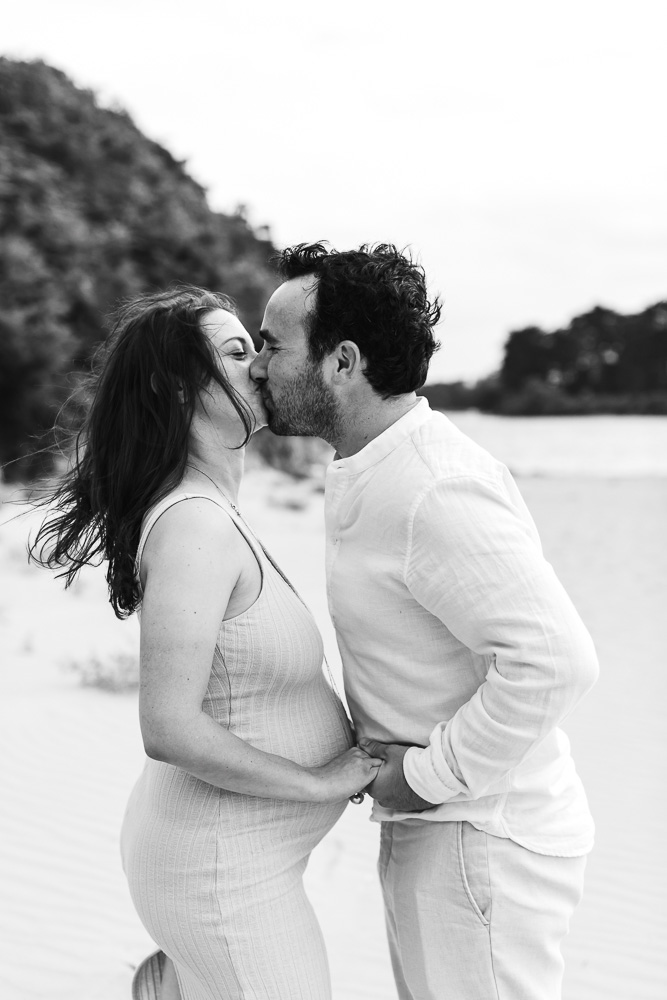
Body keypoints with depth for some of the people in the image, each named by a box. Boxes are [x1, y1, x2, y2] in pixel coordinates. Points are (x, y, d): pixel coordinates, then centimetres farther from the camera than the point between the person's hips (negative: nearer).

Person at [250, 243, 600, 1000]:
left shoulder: (435, 491, -26)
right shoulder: (368, 478, 6)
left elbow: (553, 660, -32)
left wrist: (429, 774, -22)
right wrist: (378, 746, 5)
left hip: (480, 839, -10)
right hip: (436, 825, 10)